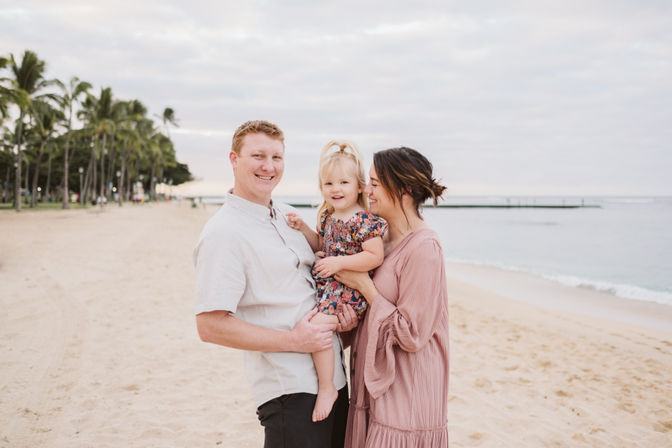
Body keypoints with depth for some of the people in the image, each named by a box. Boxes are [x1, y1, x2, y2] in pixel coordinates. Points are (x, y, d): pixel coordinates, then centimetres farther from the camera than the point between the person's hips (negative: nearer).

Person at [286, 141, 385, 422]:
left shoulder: (364, 220, -16)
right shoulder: (327, 216, 10)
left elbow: (375, 256, -21)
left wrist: (339, 263, -23)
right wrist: (302, 228, 9)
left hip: (350, 289, -9)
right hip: (328, 284, 10)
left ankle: (327, 388, -7)